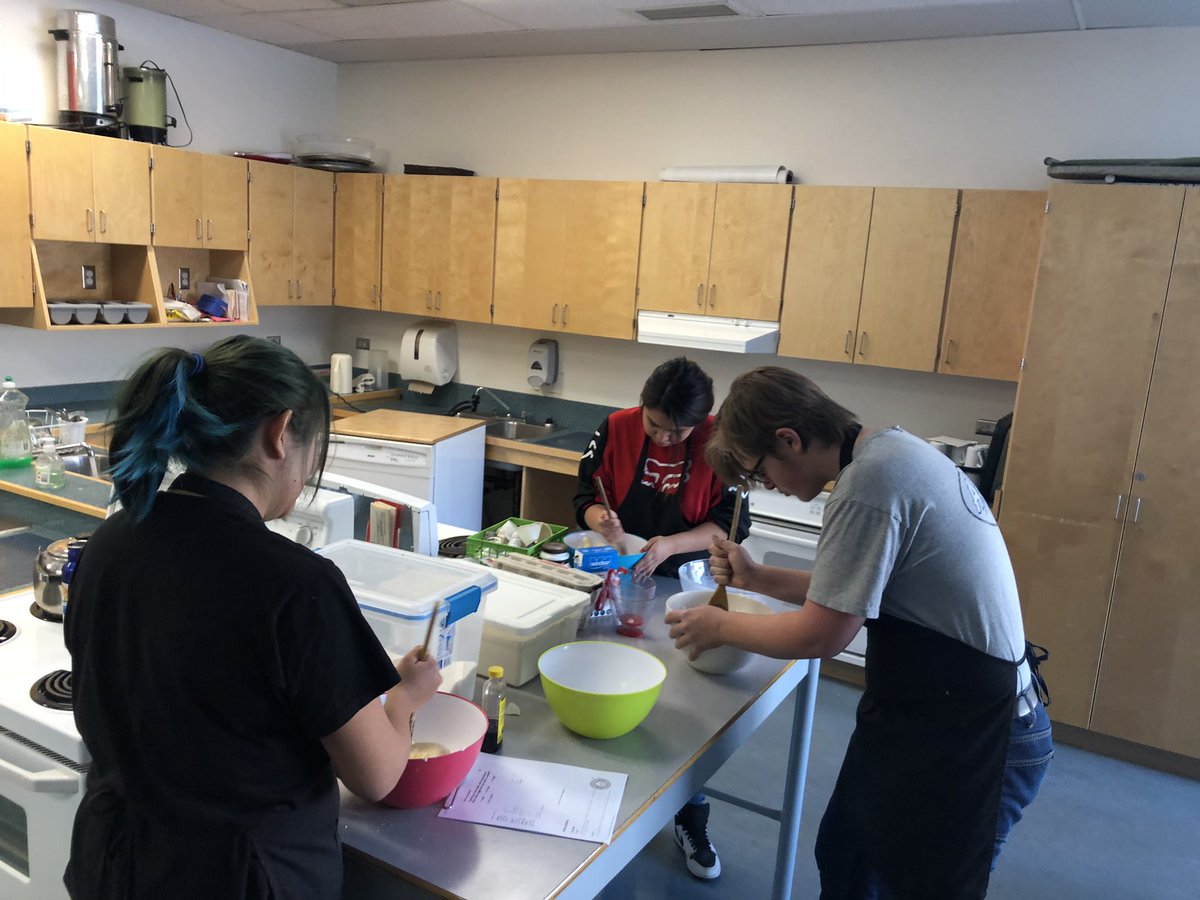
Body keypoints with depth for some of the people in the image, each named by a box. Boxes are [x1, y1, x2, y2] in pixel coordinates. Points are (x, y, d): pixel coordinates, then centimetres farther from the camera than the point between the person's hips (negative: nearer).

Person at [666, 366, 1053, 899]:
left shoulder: (869, 485, -27)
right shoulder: (888, 450, 4)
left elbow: (821, 634, -21)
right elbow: (850, 592, 13)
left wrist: (720, 627, -6)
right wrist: (756, 578, 9)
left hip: (963, 737, -9)